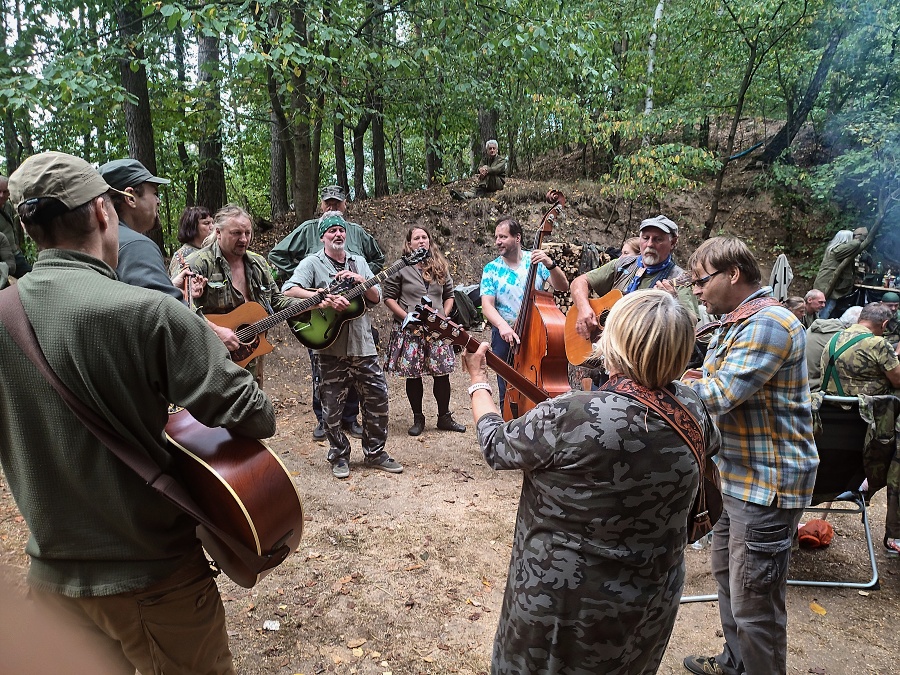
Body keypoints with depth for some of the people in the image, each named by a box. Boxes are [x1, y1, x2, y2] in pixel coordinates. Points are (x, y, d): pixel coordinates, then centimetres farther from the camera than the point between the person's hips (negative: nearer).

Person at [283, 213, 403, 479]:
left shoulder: (359, 262, 14)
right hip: (330, 348, -4)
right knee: (332, 406, 4)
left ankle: (375, 453, 21)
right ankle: (339, 456, 21)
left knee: (377, 397, 6)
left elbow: (376, 297, 10)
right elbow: (290, 290, -16)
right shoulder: (312, 263, 0)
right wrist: (325, 299, -27)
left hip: (362, 344, 4)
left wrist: (359, 280, -9)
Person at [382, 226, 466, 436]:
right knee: (413, 375, 6)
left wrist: (444, 315, 1)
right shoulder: (401, 268, -3)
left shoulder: (441, 267, 10)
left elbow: (449, 295, 18)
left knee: (442, 374, 6)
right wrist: (407, 317, -12)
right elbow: (388, 297, -3)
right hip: (409, 331, -3)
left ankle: (444, 417, 21)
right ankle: (418, 419, 21)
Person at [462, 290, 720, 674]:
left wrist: (478, 380, 3)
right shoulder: (691, 409, -12)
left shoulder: (568, 418, -30)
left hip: (566, 606, -5)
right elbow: (710, 443, 13)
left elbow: (495, 446, -12)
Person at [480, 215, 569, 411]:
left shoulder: (535, 260, -3)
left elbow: (563, 287, -9)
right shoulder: (491, 269, -1)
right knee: (507, 392, 10)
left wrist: (550, 265, -28)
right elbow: (487, 305, -11)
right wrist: (502, 326, -29)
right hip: (504, 337, 1)